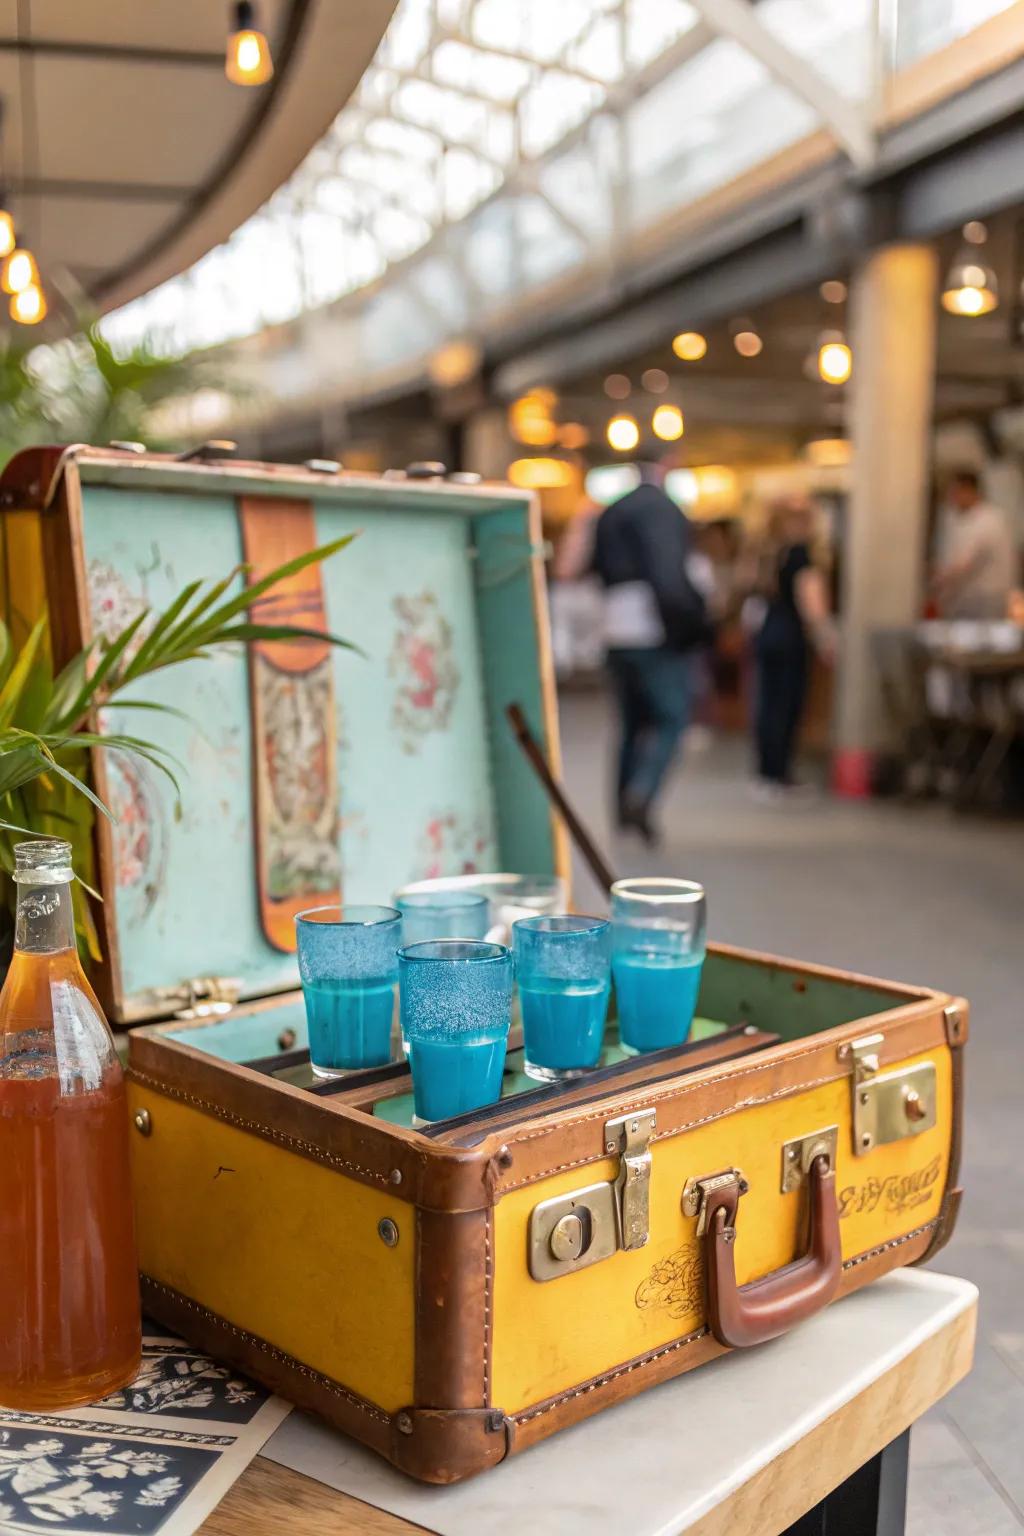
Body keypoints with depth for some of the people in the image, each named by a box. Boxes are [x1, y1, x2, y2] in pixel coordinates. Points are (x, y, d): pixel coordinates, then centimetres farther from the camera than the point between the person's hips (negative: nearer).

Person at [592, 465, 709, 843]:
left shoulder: (609, 515, 15)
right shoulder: (664, 510, -8)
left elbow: (600, 568, 14)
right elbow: (670, 575, -17)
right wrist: (691, 622, -10)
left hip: (615, 631, 7)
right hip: (655, 631, -7)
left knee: (633, 721, 14)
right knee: (671, 717, -3)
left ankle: (625, 809, 16)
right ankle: (641, 796, -18)